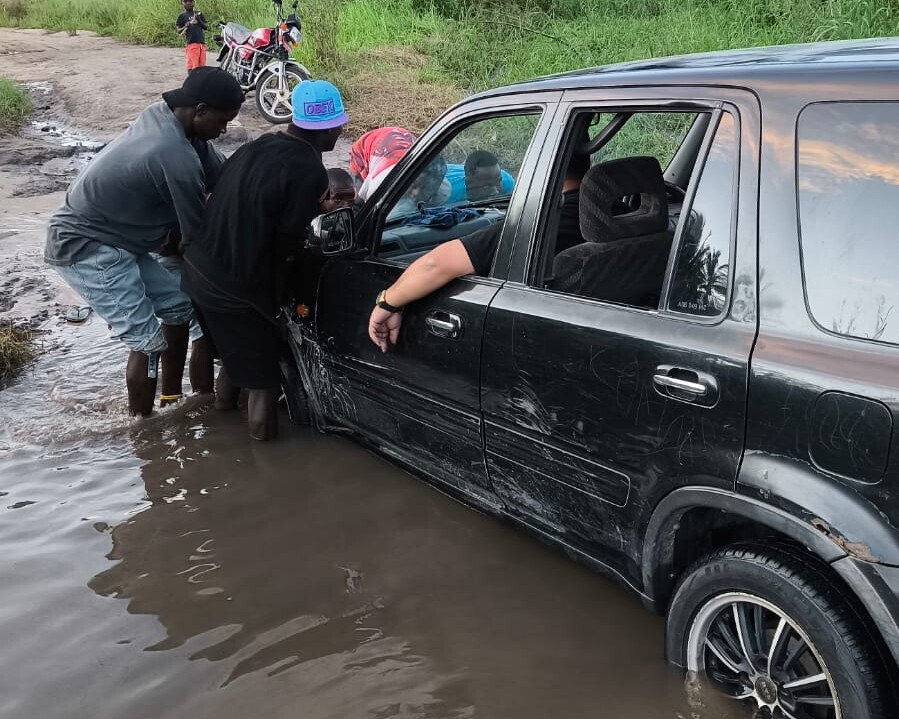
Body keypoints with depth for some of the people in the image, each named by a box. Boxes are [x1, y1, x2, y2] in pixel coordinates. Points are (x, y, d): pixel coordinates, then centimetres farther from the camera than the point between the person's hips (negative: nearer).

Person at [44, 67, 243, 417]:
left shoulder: (162, 114, 0)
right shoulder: (176, 157, -28)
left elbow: (220, 170, 6)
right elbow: (198, 235, -16)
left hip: (111, 240, 10)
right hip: (85, 247, -10)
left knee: (177, 304, 14)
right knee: (147, 342, -10)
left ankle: (171, 400, 25)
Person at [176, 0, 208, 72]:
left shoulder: (198, 14, 16)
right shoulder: (182, 16, 5)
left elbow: (205, 27, 12)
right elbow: (178, 31, 1)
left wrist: (199, 20, -5)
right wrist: (185, 27, -18)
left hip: (202, 43, 4)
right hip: (191, 43, -4)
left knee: (202, 66, 6)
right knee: (191, 66, -8)